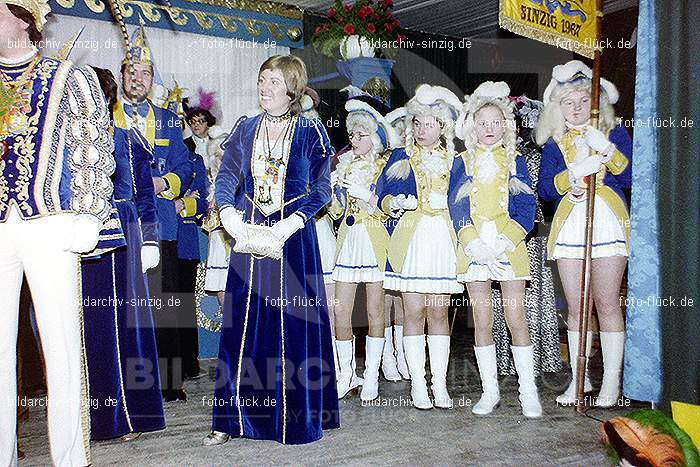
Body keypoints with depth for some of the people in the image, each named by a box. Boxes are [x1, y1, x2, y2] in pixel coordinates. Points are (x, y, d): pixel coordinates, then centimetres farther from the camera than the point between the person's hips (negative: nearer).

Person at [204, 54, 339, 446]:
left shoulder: (310, 131, 0)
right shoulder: (246, 129, 11)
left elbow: (321, 190, -4)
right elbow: (225, 180, 8)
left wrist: (286, 226, -16)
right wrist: (234, 222, -9)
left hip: (293, 237, -3)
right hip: (249, 237, 3)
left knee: (294, 323, 0)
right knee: (243, 324, 5)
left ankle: (297, 417, 13)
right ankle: (233, 418, 14)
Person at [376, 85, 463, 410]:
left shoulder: (455, 161, 13)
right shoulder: (400, 158, 12)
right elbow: (383, 195, 5)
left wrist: (445, 202, -8)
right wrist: (394, 203, -15)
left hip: (444, 240, 1)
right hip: (410, 240, -1)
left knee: (439, 312, 2)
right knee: (414, 312, -2)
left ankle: (439, 383, 9)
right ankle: (417, 384, 5)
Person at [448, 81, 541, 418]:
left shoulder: (515, 161, 9)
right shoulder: (462, 162, 10)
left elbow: (526, 206, 1)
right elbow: (456, 204, 2)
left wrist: (506, 240, -15)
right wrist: (472, 241, -13)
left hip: (509, 245, -1)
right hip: (474, 247, 1)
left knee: (516, 317, -3)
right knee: (482, 320, 4)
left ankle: (528, 391, 7)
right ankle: (490, 391, 14)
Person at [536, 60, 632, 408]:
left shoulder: (614, 131, 10)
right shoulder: (554, 144, 13)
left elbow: (631, 177, -2)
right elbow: (544, 189, 0)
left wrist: (607, 150, -15)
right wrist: (575, 173, -15)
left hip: (607, 219, -2)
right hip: (569, 223, 2)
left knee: (606, 302, -5)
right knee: (575, 306, 4)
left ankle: (611, 381, 4)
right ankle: (579, 379, 14)